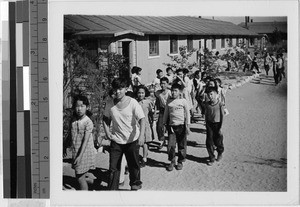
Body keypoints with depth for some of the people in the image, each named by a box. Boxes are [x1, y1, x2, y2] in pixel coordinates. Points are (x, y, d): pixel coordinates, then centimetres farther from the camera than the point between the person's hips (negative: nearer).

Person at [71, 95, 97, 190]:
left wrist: (80, 156, -20)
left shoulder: (88, 122, -15)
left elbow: (86, 140, -17)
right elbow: (73, 137, 9)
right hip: (76, 152, 6)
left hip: (85, 153, -6)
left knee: (80, 178, -2)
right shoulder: (74, 121, 4)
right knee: (80, 177, 14)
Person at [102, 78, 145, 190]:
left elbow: (142, 119, -21)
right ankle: (112, 188, 15)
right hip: (116, 140, 2)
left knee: (133, 165, 11)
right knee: (113, 166, 3)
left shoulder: (132, 103, -14)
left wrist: (141, 135, -34)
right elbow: (106, 119, 13)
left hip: (132, 140, -2)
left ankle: (135, 185, 33)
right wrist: (107, 131, -1)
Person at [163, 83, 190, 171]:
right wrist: (164, 123, 13)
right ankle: (172, 162, 13)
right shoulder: (169, 101, 5)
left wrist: (187, 125, -3)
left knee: (181, 145, 5)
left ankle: (180, 162, 21)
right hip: (171, 126, 2)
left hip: (181, 126, -2)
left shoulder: (183, 101, -2)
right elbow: (166, 113, 14)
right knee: (171, 145, -4)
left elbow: (187, 113, 1)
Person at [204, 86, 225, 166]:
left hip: (217, 124, -3)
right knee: (209, 142, 1)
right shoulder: (207, 104, -1)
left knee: (218, 142, 7)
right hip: (209, 124, 3)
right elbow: (206, 115, 9)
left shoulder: (220, 104, -13)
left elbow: (222, 116, -10)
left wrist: (221, 127, -12)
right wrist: (206, 125, 9)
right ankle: (211, 158, 13)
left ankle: (220, 153, 38)